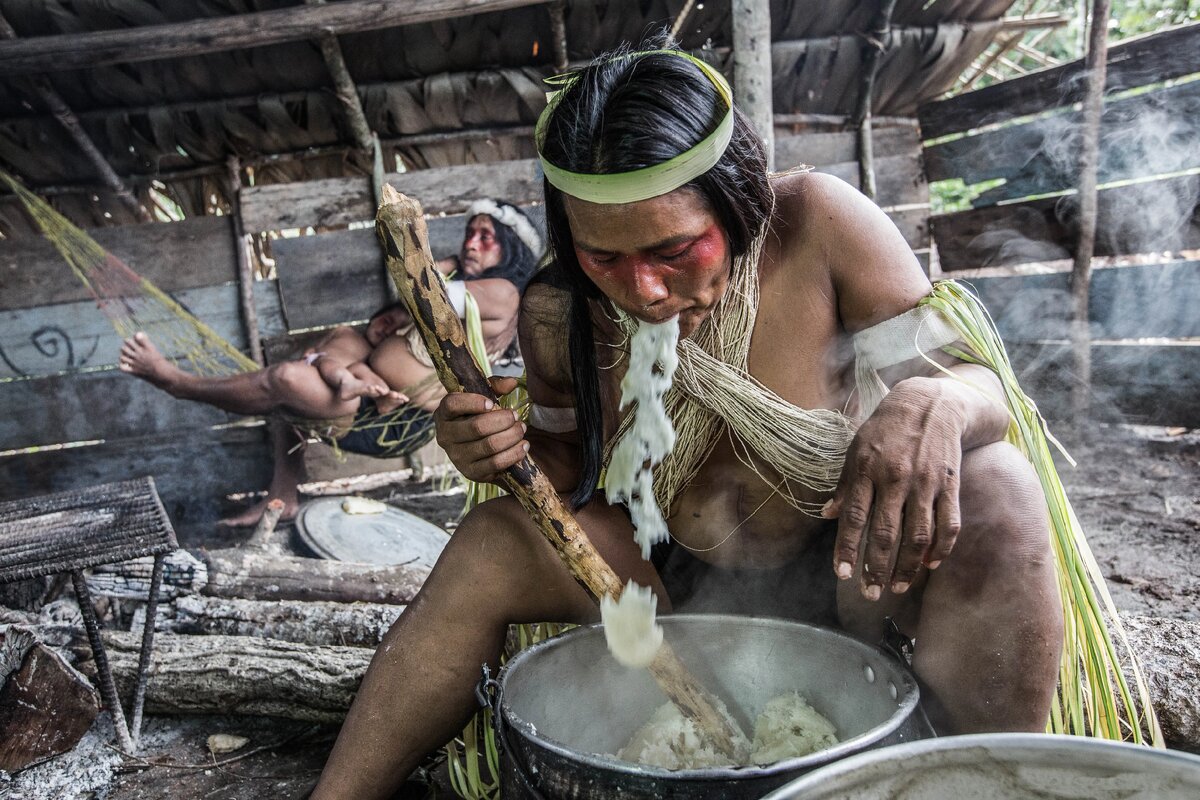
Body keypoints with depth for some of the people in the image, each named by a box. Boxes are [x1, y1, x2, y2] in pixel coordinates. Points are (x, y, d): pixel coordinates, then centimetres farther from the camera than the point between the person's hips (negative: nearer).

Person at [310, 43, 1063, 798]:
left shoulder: (817, 225, -21)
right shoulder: (559, 313, -13)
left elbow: (974, 381, -14)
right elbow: (575, 475, 4)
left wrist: (934, 403, -40)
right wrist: (510, 449, -21)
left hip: (850, 575, -1)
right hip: (688, 588, 2)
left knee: (998, 489, -30)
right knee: (493, 541, -17)